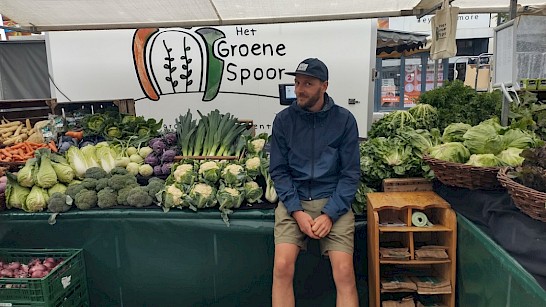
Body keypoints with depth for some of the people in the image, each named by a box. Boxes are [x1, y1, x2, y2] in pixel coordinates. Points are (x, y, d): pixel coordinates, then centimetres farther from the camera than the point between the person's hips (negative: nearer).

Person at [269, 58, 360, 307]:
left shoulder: (344, 120, -1)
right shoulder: (283, 119, 2)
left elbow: (350, 173, -1)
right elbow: (278, 170, 1)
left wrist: (329, 214, -12)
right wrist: (297, 212, -11)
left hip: (333, 202, 0)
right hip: (293, 201, 1)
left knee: (344, 271, -15)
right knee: (282, 266, -17)